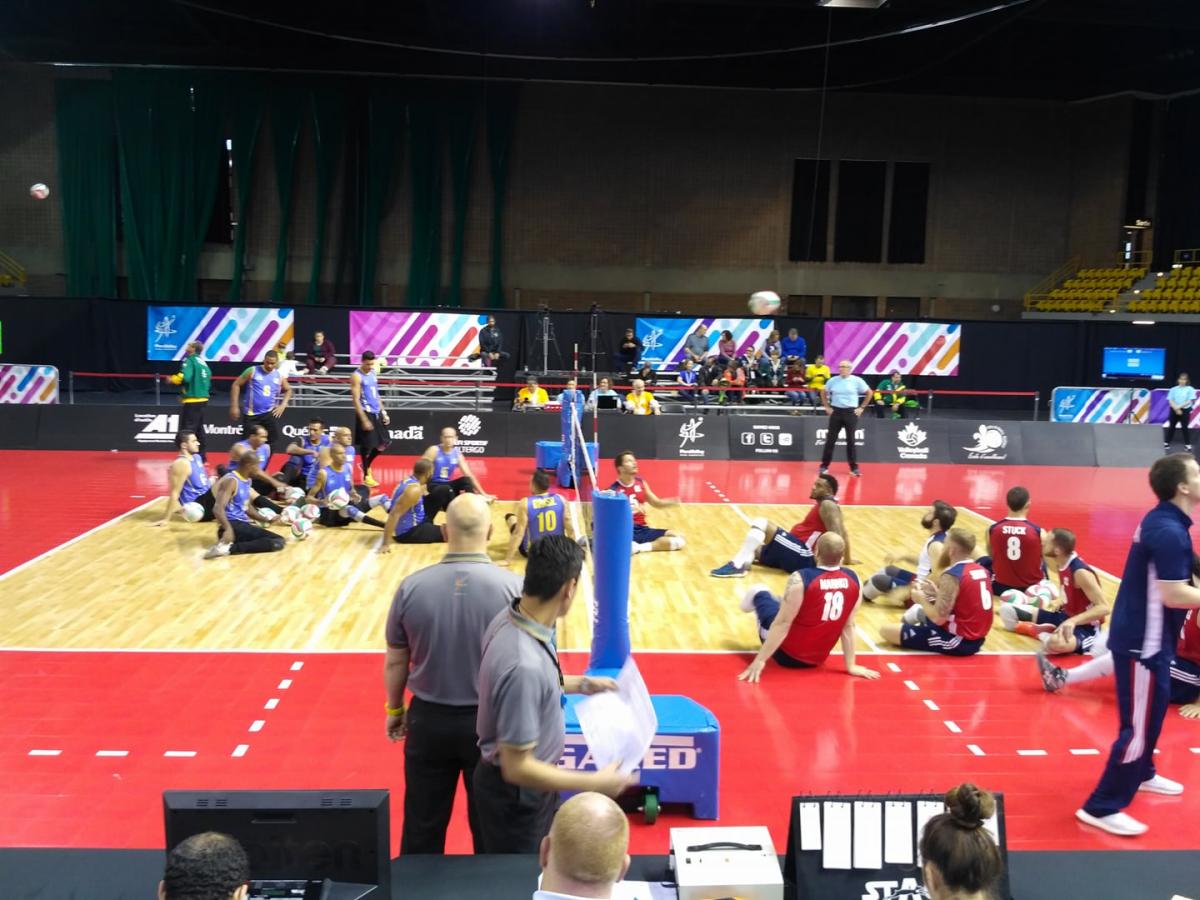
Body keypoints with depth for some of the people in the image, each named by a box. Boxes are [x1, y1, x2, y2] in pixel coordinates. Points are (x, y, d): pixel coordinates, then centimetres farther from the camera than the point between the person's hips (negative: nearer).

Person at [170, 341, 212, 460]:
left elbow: (185, 377, -23)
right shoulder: (203, 362, 14)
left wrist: (172, 379, -5)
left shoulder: (189, 360, -10)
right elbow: (208, 381, 17)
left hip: (191, 400, -8)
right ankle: (201, 457, 20)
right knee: (199, 428, 16)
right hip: (203, 399, 8)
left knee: (187, 430, -5)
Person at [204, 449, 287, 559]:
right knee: (277, 542, -20)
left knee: (279, 541, 12)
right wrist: (228, 529, -42)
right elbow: (218, 508, -27)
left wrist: (266, 519, 26)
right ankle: (228, 548, -28)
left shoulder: (247, 480, 16)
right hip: (233, 525, -10)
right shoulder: (231, 481, -14)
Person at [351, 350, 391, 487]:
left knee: (383, 444, 10)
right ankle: (366, 476, 11)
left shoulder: (373, 373, 12)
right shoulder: (356, 376, -12)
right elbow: (356, 399, -16)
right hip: (366, 413, -8)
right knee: (367, 445, -2)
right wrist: (364, 420, -21)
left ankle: (367, 465, 32)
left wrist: (384, 412, 14)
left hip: (377, 413, 8)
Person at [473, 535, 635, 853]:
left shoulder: (511, 619, -9)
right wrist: (595, 783, -23)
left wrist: (582, 684, 14)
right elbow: (517, 768, -30)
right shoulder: (524, 663, -37)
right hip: (515, 793, -9)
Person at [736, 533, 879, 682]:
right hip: (818, 659, 5)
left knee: (759, 592, 18)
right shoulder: (853, 580, -10)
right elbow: (849, 626, -3)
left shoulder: (801, 579, -25)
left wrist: (760, 660, -16)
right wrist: (851, 666, 6)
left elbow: (783, 624, -22)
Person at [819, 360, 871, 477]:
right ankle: (824, 465, 10)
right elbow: (823, 392, 16)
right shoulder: (833, 380, 2)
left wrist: (861, 408, 1)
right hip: (836, 411, 2)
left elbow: (869, 393, 5)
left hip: (851, 412, -1)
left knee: (851, 440, 3)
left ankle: (854, 468, 10)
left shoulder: (857, 380, -3)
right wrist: (827, 407, 8)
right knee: (830, 439, 2)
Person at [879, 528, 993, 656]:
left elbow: (939, 618, -24)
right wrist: (938, 594, 11)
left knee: (885, 630, -9)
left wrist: (921, 600, -6)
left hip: (957, 640, -9)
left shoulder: (952, 576, -22)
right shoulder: (980, 570, 5)